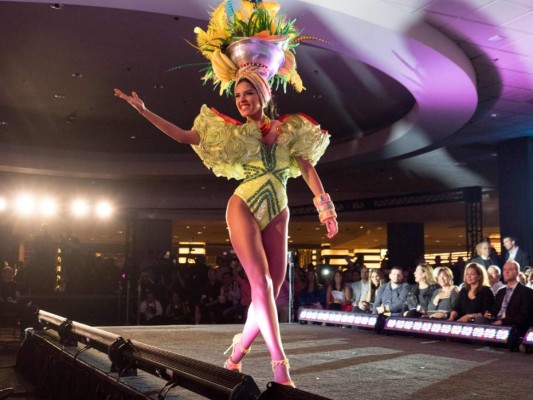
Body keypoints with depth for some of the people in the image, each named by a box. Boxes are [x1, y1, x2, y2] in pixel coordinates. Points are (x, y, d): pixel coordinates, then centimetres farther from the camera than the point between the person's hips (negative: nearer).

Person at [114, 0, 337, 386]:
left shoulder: (288, 129, 9)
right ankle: (279, 363, -16)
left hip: (278, 213, 3)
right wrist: (143, 110, 2)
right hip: (244, 208, -3)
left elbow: (308, 168, 5)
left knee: (272, 289, -1)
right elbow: (183, 135, 7)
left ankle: (238, 351, 17)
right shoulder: (233, 132, 7)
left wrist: (325, 206, -7)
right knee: (261, 283, -16)